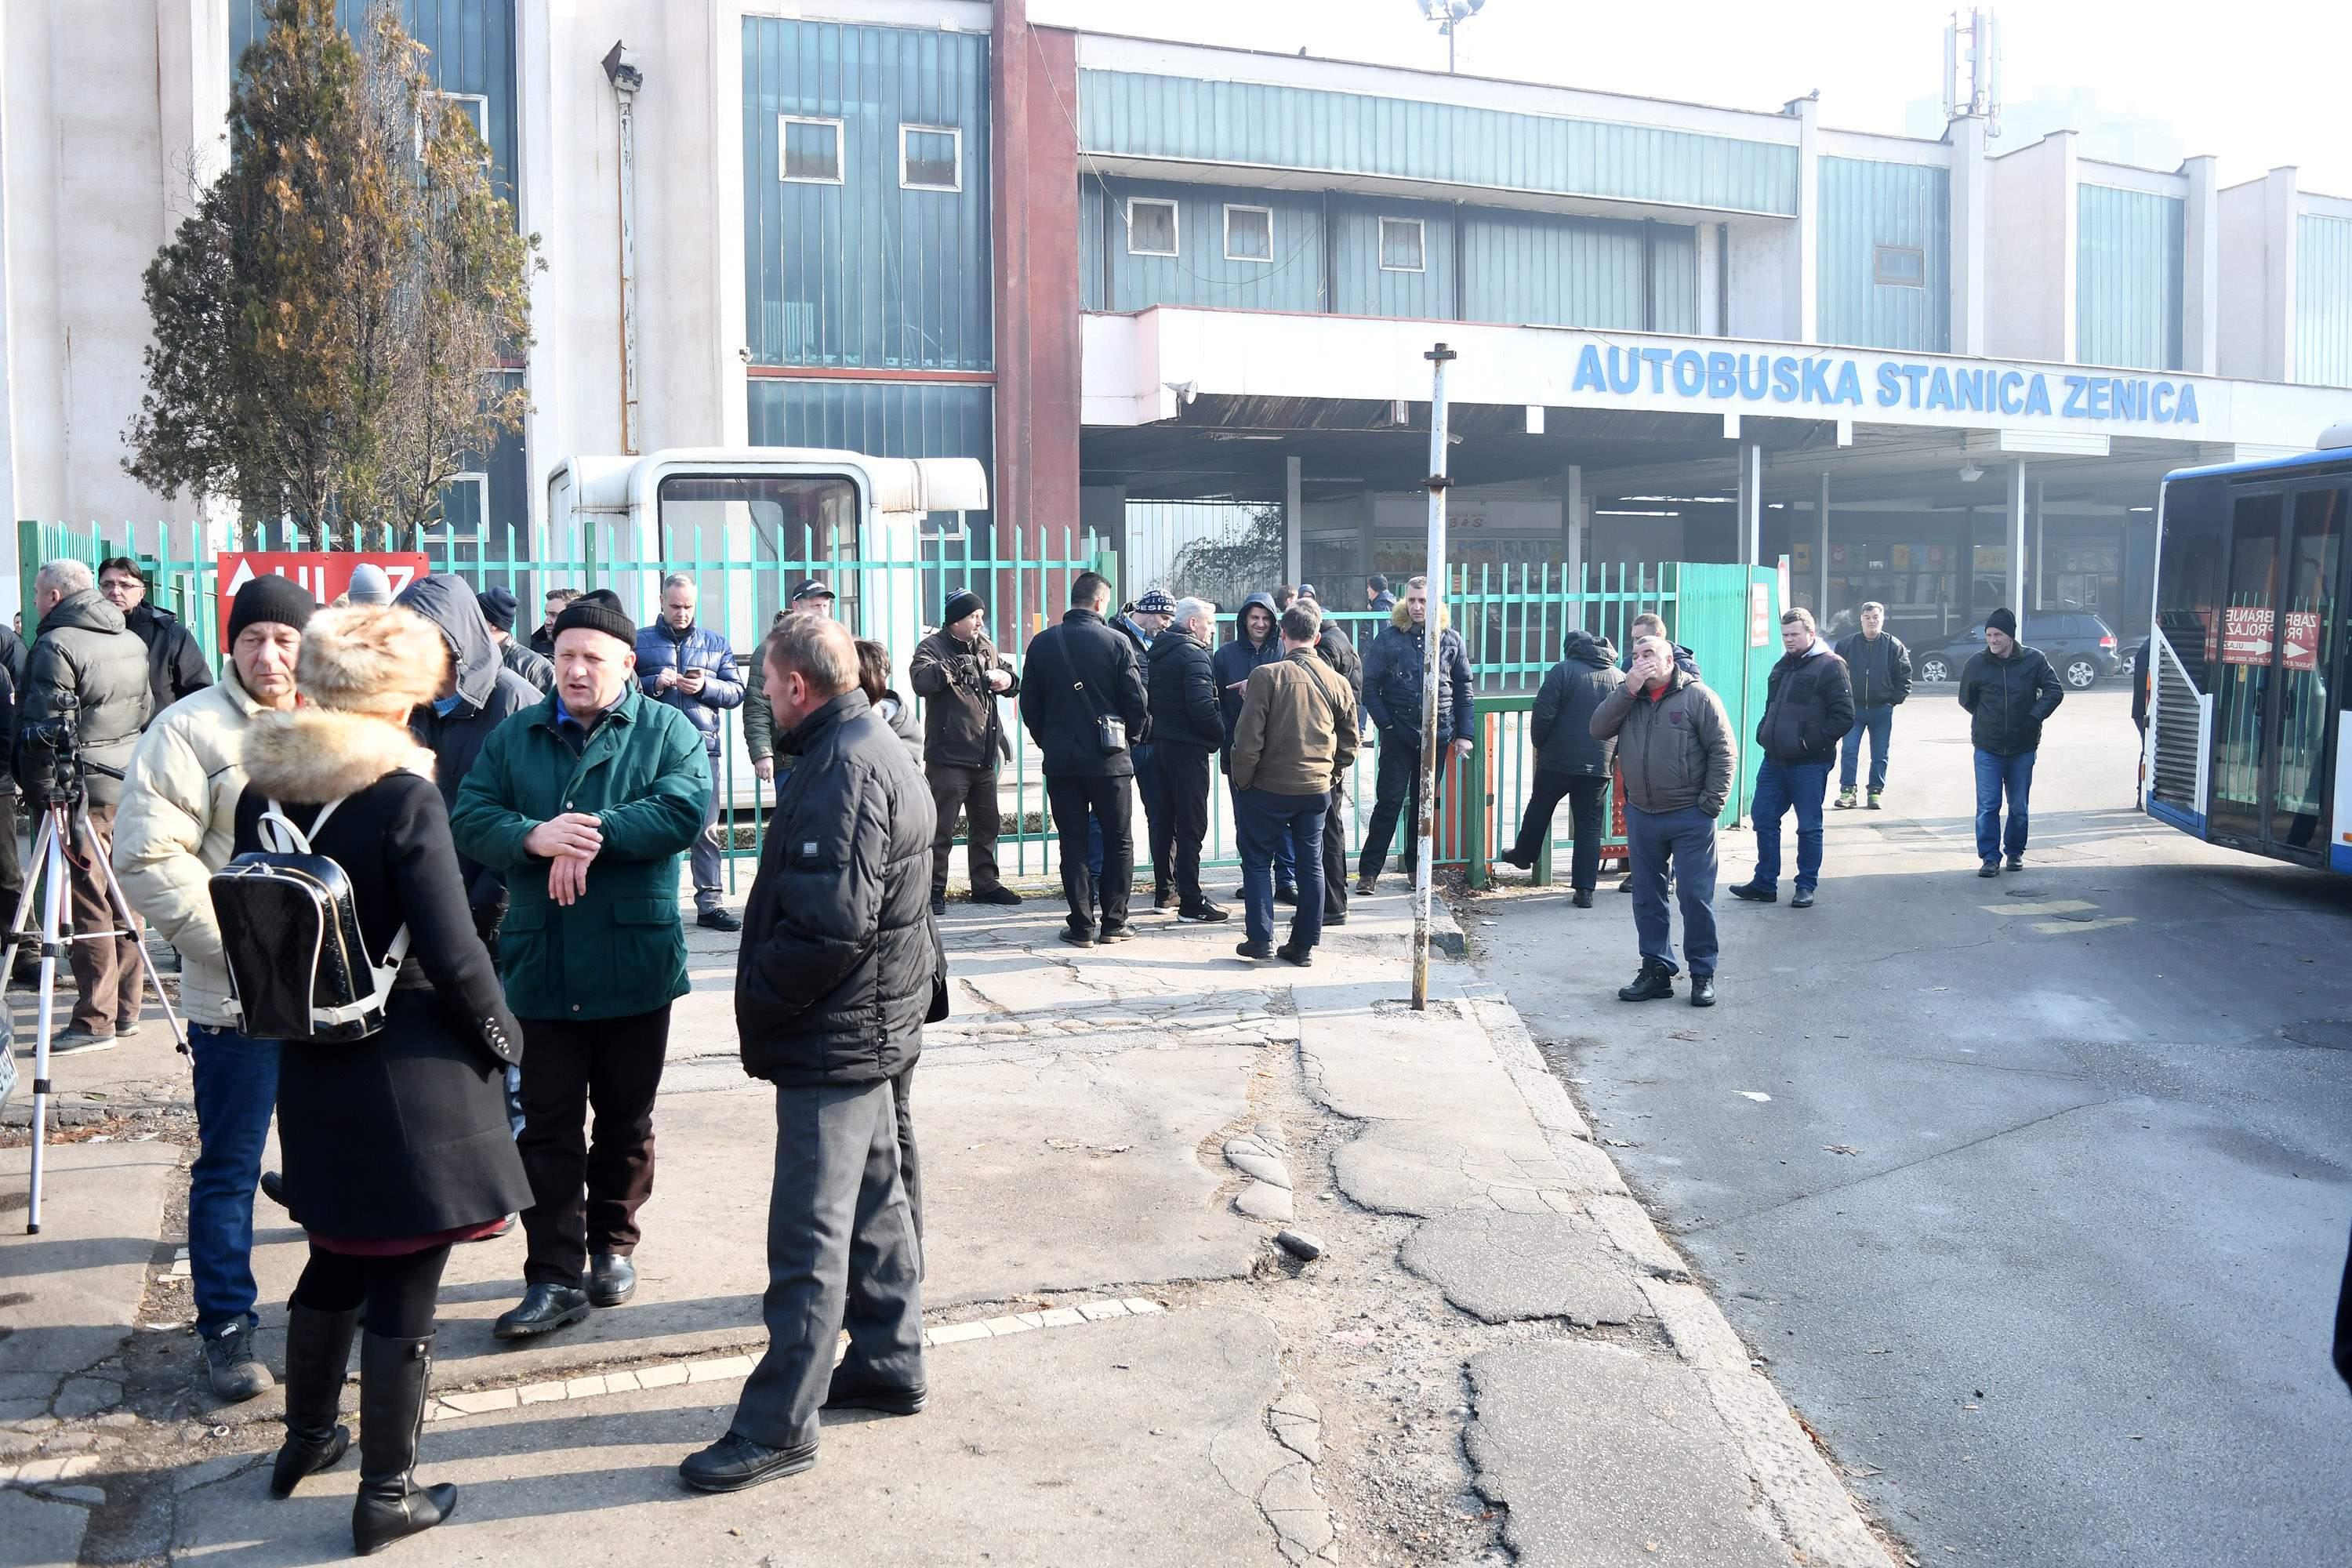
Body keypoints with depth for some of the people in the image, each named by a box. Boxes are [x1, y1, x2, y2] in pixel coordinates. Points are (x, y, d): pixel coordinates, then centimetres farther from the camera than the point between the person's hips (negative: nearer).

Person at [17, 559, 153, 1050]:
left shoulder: (56, 645, -10)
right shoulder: (133, 641, 14)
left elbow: (44, 723, -13)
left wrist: (37, 787, -8)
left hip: (85, 788, -8)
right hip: (132, 783, 8)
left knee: (88, 903, -6)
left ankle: (96, 1021, -6)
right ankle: (125, 1009, 17)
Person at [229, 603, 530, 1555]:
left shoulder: (263, 791, 0)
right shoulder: (406, 798, -18)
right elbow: (451, 951, -18)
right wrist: (501, 1036, -3)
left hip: (312, 1067, 7)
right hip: (412, 1073, -6)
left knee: (337, 1256, 26)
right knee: (403, 1287, 6)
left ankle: (306, 1439, 43)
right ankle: (386, 1495, 18)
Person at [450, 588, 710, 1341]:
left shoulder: (668, 731, 1)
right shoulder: (514, 736, 9)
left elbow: (685, 810, -16)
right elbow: (470, 819, -3)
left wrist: (594, 836, -21)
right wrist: (536, 836, -22)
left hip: (636, 962, -1)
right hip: (541, 963, 1)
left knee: (626, 1121, 13)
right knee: (547, 1128, 3)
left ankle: (613, 1244, 32)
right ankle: (554, 1277, 8)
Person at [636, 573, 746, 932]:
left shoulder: (716, 643, 15)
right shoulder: (639, 641, 10)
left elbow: (736, 691, 10)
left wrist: (705, 686, -7)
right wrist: (654, 684, -11)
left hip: (702, 746, 1)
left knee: (706, 829, 1)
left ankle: (711, 903, 5)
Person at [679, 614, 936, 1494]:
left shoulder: (842, 769, -20)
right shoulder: (878, 750, 13)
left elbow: (830, 920, -28)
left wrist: (758, 998, -14)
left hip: (835, 1035, -11)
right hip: (876, 1024, 11)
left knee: (810, 1233, -4)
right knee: (876, 1200, 20)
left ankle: (779, 1426, 5)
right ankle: (890, 1364, 33)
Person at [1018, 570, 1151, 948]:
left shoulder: (1042, 643, 1)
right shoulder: (1116, 643, -8)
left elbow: (1029, 704, 6)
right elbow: (1136, 702, -6)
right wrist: (1133, 736, 13)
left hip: (1060, 760, 2)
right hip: (1109, 760, -2)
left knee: (1073, 843, 7)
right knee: (1118, 842, 10)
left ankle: (1082, 926, 6)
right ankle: (1113, 922, 10)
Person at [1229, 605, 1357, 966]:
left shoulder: (1267, 675, -13)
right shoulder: (1337, 682, 0)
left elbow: (1248, 737, -14)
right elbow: (1350, 739, 9)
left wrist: (1241, 780, -1)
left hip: (1269, 787, -3)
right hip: (1317, 788, 4)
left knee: (1258, 860, 11)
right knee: (1311, 864, 12)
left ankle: (1261, 938, 7)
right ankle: (1304, 944, 16)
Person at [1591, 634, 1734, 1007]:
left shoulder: (1697, 696, -6)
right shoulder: (1628, 698, 9)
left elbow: (1724, 751, -8)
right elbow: (1598, 729, -5)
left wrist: (1712, 802, -12)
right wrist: (1628, 689, -12)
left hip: (1690, 818, -5)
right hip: (1641, 816, 5)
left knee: (1695, 896, -2)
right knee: (1647, 897, 11)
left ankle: (1703, 975, 10)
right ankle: (1657, 970, 21)